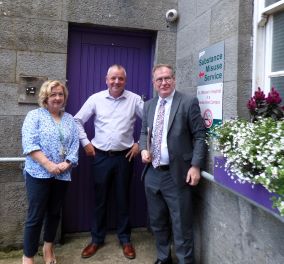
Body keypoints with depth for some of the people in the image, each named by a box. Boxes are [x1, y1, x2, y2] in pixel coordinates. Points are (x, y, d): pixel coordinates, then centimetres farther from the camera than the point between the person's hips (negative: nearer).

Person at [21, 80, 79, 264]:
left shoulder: (69, 119, 12)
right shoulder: (35, 115, -1)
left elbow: (75, 145, 4)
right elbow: (29, 144, -12)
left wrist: (66, 164, -11)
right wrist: (48, 164, -20)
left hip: (63, 175, 5)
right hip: (39, 174, -4)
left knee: (55, 213, 15)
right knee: (36, 216, 0)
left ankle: (48, 248, 34)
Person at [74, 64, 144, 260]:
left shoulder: (134, 99, -2)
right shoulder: (96, 98, 0)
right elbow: (78, 120, 7)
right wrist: (85, 143, 1)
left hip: (125, 156, 0)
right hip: (100, 156, 1)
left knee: (123, 199, 10)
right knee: (100, 199, 11)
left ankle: (125, 239, 27)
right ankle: (97, 239, 28)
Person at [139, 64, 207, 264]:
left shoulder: (189, 102, -6)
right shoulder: (149, 105, 11)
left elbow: (199, 136, -8)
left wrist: (196, 166, -15)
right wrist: (143, 149, -2)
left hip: (177, 175, -6)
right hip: (152, 173, 6)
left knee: (181, 226, 4)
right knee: (157, 222, 20)